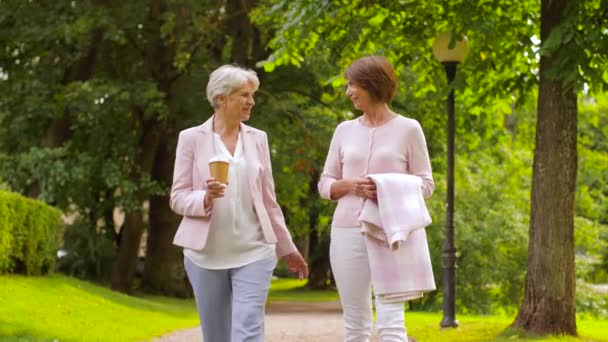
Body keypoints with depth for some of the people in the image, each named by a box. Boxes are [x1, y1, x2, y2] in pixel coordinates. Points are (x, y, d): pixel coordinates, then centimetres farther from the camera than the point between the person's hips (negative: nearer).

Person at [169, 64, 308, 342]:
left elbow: (268, 199, 13)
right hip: (206, 254, -1)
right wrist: (205, 198, -22)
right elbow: (178, 198, -1)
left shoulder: (258, 138, 7)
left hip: (253, 252, 1)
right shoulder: (192, 138, 0)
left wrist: (287, 248, 15)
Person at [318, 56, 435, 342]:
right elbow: (325, 184, 14)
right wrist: (349, 185, -8)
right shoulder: (345, 130, 12)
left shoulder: (408, 129, 2)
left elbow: (425, 183, 3)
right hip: (347, 232, 4)